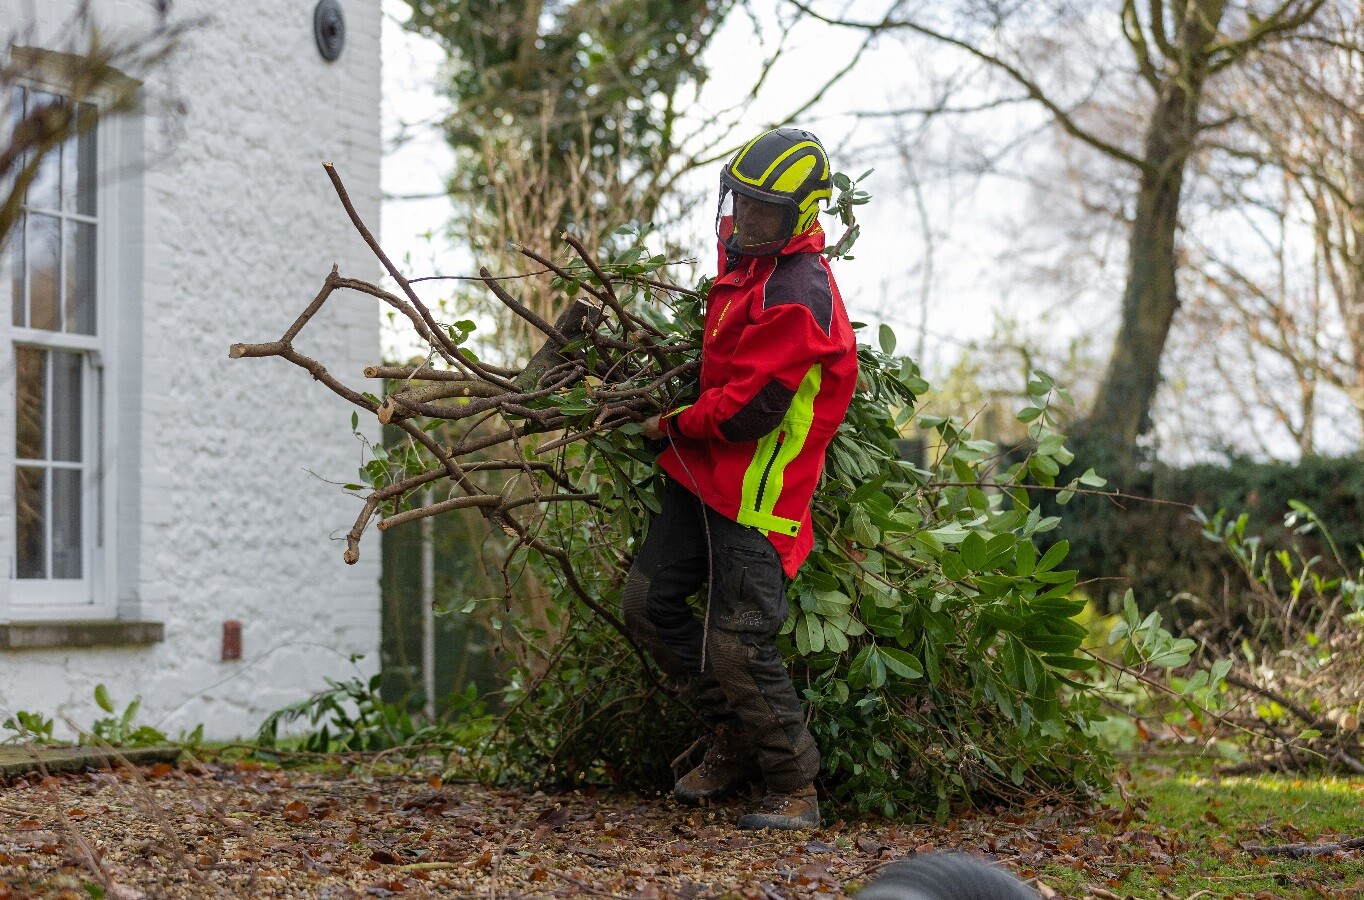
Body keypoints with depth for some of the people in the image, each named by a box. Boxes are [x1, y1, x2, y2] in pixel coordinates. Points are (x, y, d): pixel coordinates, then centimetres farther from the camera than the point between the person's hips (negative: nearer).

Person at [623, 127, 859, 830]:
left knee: (737, 647, -10)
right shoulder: (742, 256, 9)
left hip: (757, 494, -10)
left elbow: (749, 408, -24)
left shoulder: (798, 297, -21)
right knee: (648, 604, 9)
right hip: (704, 475, 10)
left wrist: (673, 425, -7)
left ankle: (795, 791, 7)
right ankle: (733, 744, 21)